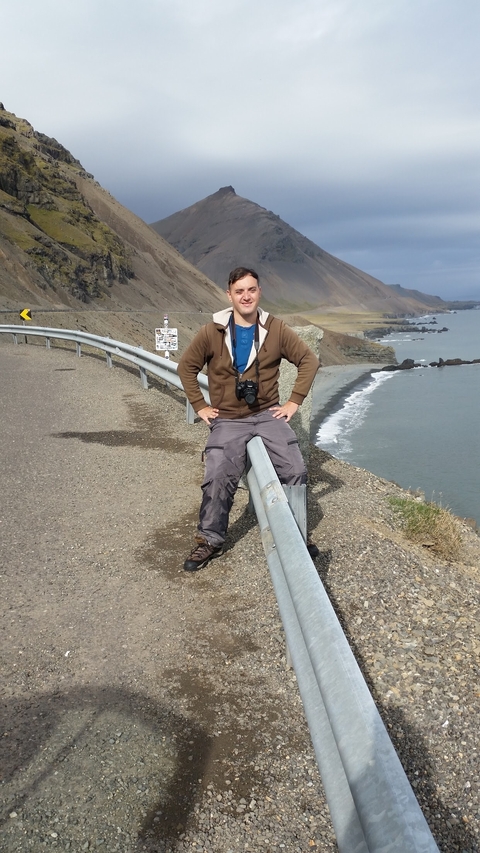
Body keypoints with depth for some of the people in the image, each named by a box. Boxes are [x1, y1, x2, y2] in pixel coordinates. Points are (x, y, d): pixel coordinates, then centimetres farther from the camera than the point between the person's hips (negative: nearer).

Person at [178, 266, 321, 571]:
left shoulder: (276, 329, -2)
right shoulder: (212, 332, -3)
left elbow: (309, 361, 5)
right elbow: (187, 367, 8)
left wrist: (294, 402, 1)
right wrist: (201, 406, 3)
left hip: (268, 414, 1)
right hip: (228, 420, -1)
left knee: (296, 471, -11)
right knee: (218, 479, -17)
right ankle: (210, 541, 4)